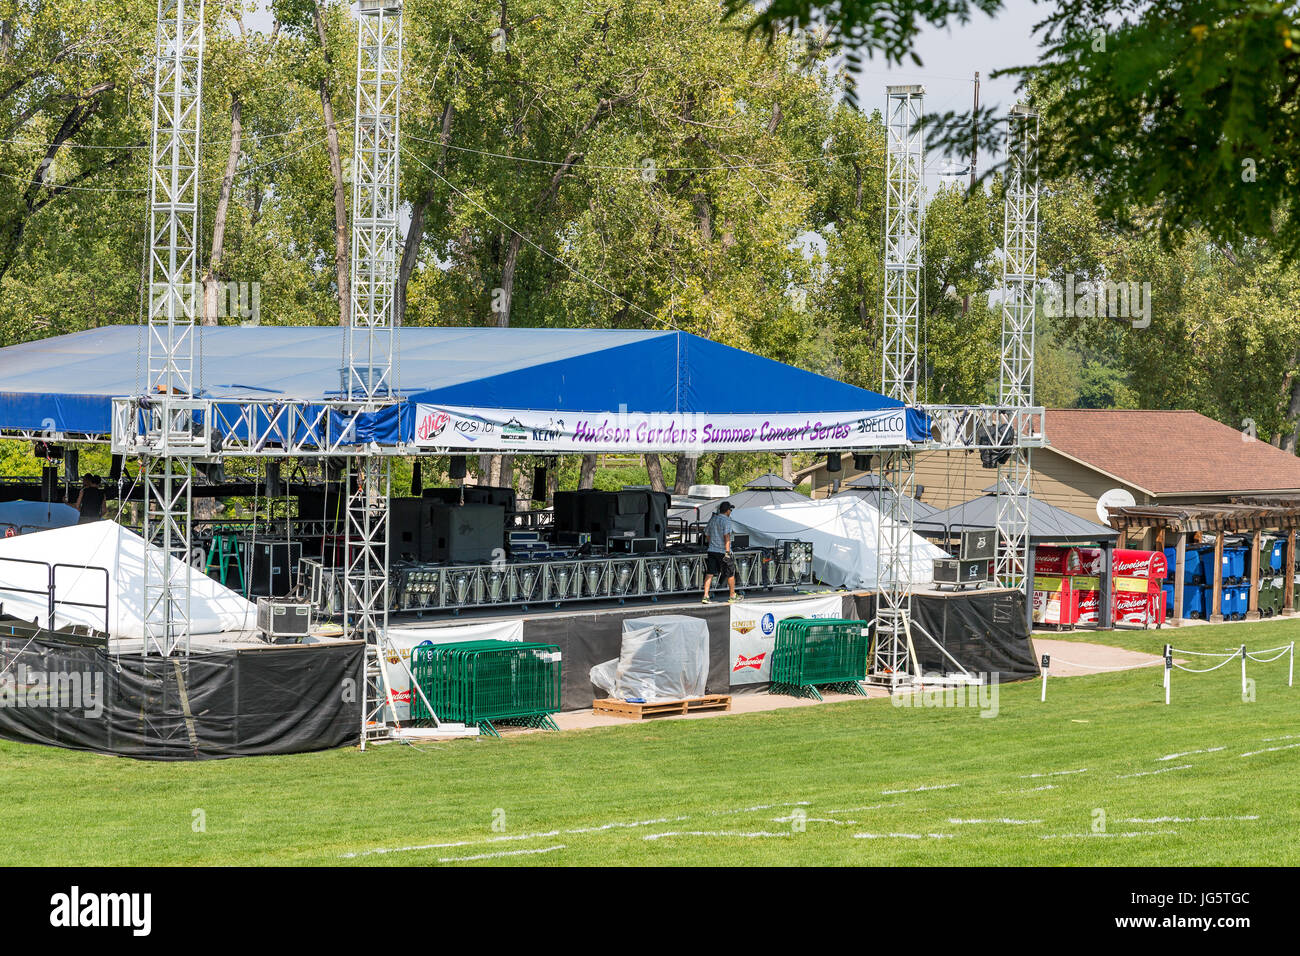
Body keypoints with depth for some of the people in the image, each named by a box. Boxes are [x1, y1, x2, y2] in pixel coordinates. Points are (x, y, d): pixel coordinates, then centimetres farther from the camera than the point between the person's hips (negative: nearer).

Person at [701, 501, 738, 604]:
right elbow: (726, 536, -19)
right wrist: (727, 552, -21)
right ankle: (732, 596, 18)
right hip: (722, 551, -6)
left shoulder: (712, 519, 12)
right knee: (730, 573, 9)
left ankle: (705, 596, -9)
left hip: (712, 550, 6)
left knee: (709, 574, 1)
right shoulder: (726, 520, -10)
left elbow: (707, 535, 22)